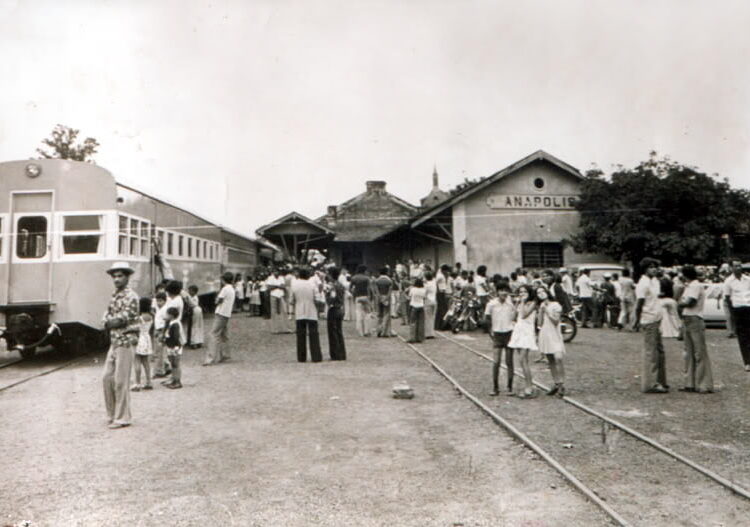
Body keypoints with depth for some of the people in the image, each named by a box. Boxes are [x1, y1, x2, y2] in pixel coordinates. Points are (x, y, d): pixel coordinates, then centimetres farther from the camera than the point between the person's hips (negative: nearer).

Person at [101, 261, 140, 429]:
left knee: (121, 381, -4)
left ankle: (123, 418, 6)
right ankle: (113, 413, 24)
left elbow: (121, 320, -17)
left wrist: (109, 323, -2)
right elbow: (106, 316, 11)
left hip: (126, 342, -8)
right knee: (107, 378, 11)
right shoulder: (114, 296, 14)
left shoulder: (131, 297, -13)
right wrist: (111, 322, -7)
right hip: (114, 342, 9)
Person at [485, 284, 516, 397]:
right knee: (496, 362, -4)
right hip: (497, 334, -1)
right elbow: (487, 318, 6)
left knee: (509, 362, 6)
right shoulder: (491, 303, -7)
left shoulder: (511, 302, -3)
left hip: (509, 333, 1)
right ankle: (495, 387, 7)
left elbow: (516, 316, 9)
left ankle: (510, 387, 16)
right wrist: (491, 331, 5)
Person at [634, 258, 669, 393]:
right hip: (649, 321, -9)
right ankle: (650, 384, 1)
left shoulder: (656, 281, 14)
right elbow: (639, 305, -16)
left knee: (659, 351, 15)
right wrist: (637, 321, -14)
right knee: (651, 353, -5)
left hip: (657, 320, 9)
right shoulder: (643, 283, -15)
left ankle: (660, 381, 26)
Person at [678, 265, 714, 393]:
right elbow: (682, 301, 16)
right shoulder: (688, 286, 19)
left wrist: (681, 303, 0)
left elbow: (691, 302, -16)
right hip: (687, 320, 10)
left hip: (695, 321, -10)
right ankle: (690, 383, 16)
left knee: (700, 353, -7)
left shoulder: (696, 285, -10)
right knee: (689, 354, 11)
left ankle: (704, 385, -4)